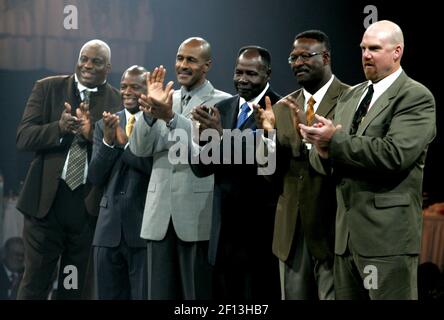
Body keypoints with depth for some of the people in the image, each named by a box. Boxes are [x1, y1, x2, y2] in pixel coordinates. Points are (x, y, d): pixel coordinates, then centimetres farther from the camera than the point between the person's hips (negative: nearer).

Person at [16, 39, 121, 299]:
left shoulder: (119, 101, 3)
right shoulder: (48, 88, 4)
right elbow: (24, 137, -4)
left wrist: (93, 133, -23)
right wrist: (60, 128, -20)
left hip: (90, 203, 1)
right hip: (47, 197, 0)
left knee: (74, 287, 11)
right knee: (35, 283, 1)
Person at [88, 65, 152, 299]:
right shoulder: (104, 126, 11)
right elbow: (95, 178, 5)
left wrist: (124, 140, -13)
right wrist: (108, 141, -9)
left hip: (145, 228, -5)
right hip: (109, 229, 5)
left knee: (144, 296, 0)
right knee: (108, 296, 11)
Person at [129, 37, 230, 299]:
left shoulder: (222, 102, -1)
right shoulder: (165, 100, 14)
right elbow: (139, 149, 3)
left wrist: (170, 117, -31)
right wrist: (150, 110, -13)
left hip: (198, 215, -5)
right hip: (160, 214, 5)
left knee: (198, 292, -1)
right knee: (160, 293, 8)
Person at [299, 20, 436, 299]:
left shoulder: (416, 97, -5)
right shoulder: (350, 97, 17)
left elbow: (395, 154, -20)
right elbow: (320, 161, 15)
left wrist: (335, 140, -17)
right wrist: (323, 151, -9)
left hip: (388, 235, -7)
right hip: (346, 234, 7)